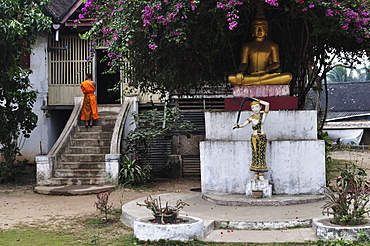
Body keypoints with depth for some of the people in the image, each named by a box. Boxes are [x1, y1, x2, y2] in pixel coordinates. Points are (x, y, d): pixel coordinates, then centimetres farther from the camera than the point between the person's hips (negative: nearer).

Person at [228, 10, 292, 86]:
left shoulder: (272, 45, 15)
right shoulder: (247, 46, 16)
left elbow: (276, 63, 5)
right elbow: (243, 63, 4)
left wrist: (265, 70, -18)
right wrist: (240, 72, -22)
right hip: (250, 76, -1)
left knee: (288, 76, -34)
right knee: (230, 78, -31)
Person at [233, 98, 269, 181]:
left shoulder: (263, 114, -1)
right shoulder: (251, 118, 1)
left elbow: (267, 104, -14)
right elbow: (243, 125, -9)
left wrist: (257, 100, -9)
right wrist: (237, 126, -30)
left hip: (262, 137, -1)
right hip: (254, 138, 1)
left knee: (261, 155, -2)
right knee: (255, 155, 3)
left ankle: (261, 175, 0)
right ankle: (256, 175, 8)